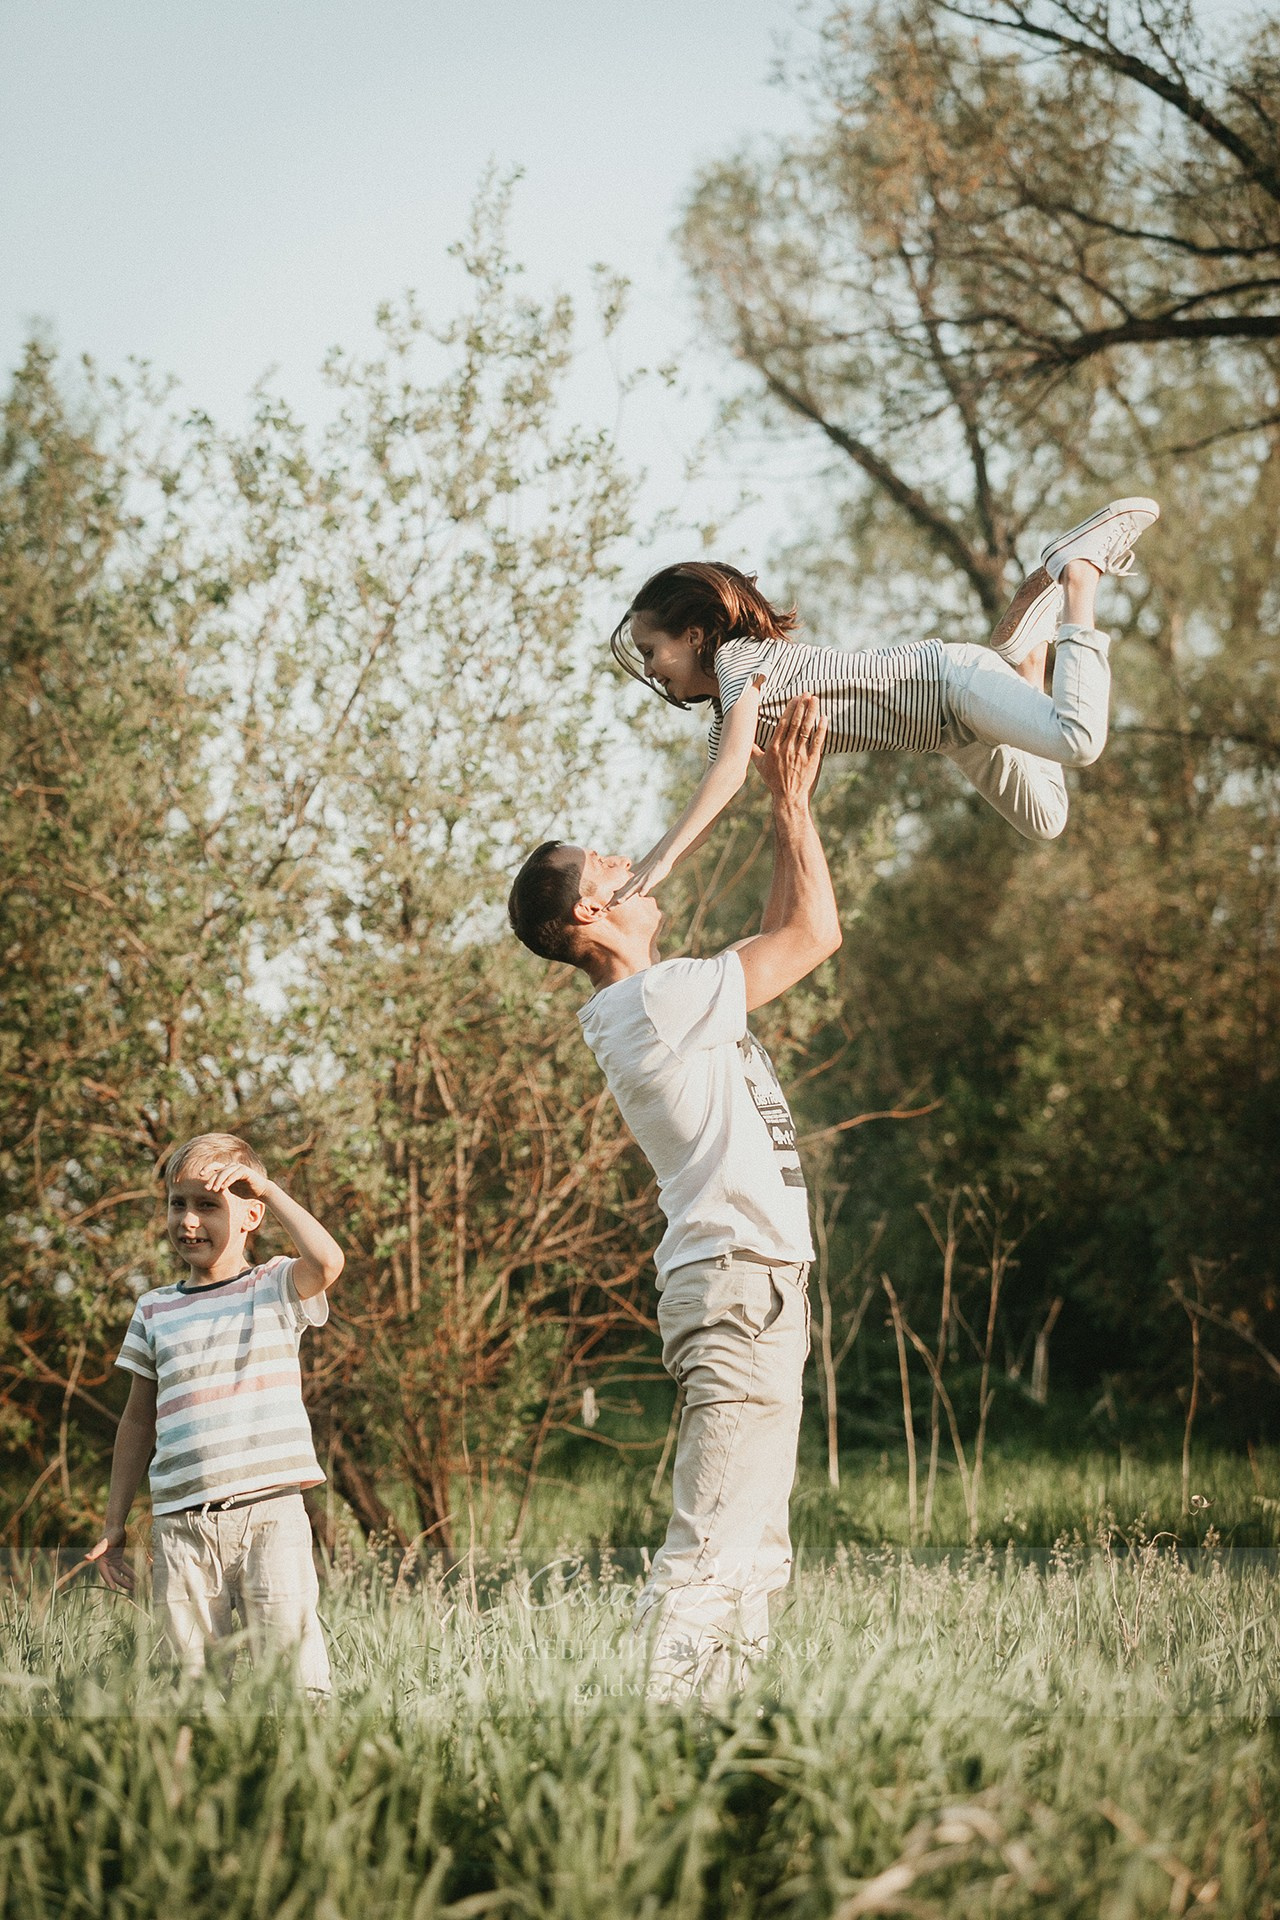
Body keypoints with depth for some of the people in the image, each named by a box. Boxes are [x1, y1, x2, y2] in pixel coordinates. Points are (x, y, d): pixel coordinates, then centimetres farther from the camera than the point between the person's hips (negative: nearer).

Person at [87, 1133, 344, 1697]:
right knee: (193, 1668, 0)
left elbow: (327, 1261, -19)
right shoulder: (155, 1311, 14)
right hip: (181, 1523, 3)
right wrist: (113, 1524, 18)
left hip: (269, 1509, -3)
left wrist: (268, 1189, -11)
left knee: (291, 1666, -11)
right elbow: (138, 1421, 20)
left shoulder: (275, 1289, 5)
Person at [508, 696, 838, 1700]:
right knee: (711, 1550, -16)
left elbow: (782, 940, 28)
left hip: (751, 1287, 10)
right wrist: (794, 803, 3)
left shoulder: (660, 1004, 16)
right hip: (742, 1285, -10)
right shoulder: (659, 1001, -14)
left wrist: (789, 811, 23)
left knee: (751, 1557, 11)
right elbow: (815, 932, -8)